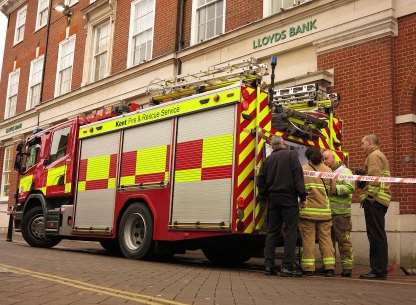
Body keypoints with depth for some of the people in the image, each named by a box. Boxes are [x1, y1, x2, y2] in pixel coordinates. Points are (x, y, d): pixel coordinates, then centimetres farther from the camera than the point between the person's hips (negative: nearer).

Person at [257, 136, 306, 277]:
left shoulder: (269, 159, 12)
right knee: (290, 231, -3)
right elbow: (298, 175, -10)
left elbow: (261, 179, 11)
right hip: (289, 198, -5)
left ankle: (269, 265, 7)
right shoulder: (291, 155, -1)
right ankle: (288, 266, -6)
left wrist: (264, 196, 20)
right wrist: (302, 195, -9)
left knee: (272, 232, 9)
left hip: (273, 199, 5)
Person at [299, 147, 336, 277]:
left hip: (308, 210, -3)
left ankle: (308, 268, 4)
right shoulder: (327, 170, 4)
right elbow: (333, 188, 5)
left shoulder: (303, 169, -4)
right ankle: (329, 267, 10)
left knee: (308, 239, 2)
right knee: (326, 238, 9)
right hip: (324, 210, 3)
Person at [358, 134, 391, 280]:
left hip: (374, 200, -11)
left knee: (376, 235, -10)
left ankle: (379, 270, -10)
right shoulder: (380, 156, 28)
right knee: (378, 236, 10)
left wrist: (369, 196, -19)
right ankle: (379, 269, 12)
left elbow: (375, 178, -17)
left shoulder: (374, 155, -5)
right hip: (379, 200, 11)